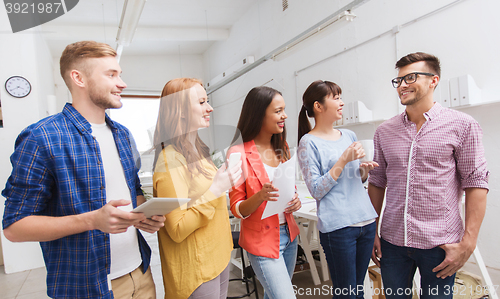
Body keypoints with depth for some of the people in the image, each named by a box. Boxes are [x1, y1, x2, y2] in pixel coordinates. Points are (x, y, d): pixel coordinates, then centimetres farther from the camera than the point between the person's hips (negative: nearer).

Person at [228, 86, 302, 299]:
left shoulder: (281, 149, 6)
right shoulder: (239, 153, -15)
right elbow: (237, 209, -11)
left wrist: (294, 200, -5)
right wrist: (260, 196, -30)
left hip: (288, 234, 6)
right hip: (262, 240, -6)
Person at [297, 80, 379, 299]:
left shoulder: (349, 136, 11)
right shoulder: (309, 143, -8)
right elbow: (316, 190, -13)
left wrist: (364, 170, -1)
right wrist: (344, 159, -16)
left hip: (366, 220, 6)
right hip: (338, 226, -6)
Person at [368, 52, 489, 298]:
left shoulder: (462, 126, -4)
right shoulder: (384, 131, 5)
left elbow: (476, 183, -6)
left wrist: (468, 243, -11)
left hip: (440, 244, -2)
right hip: (393, 241, 3)